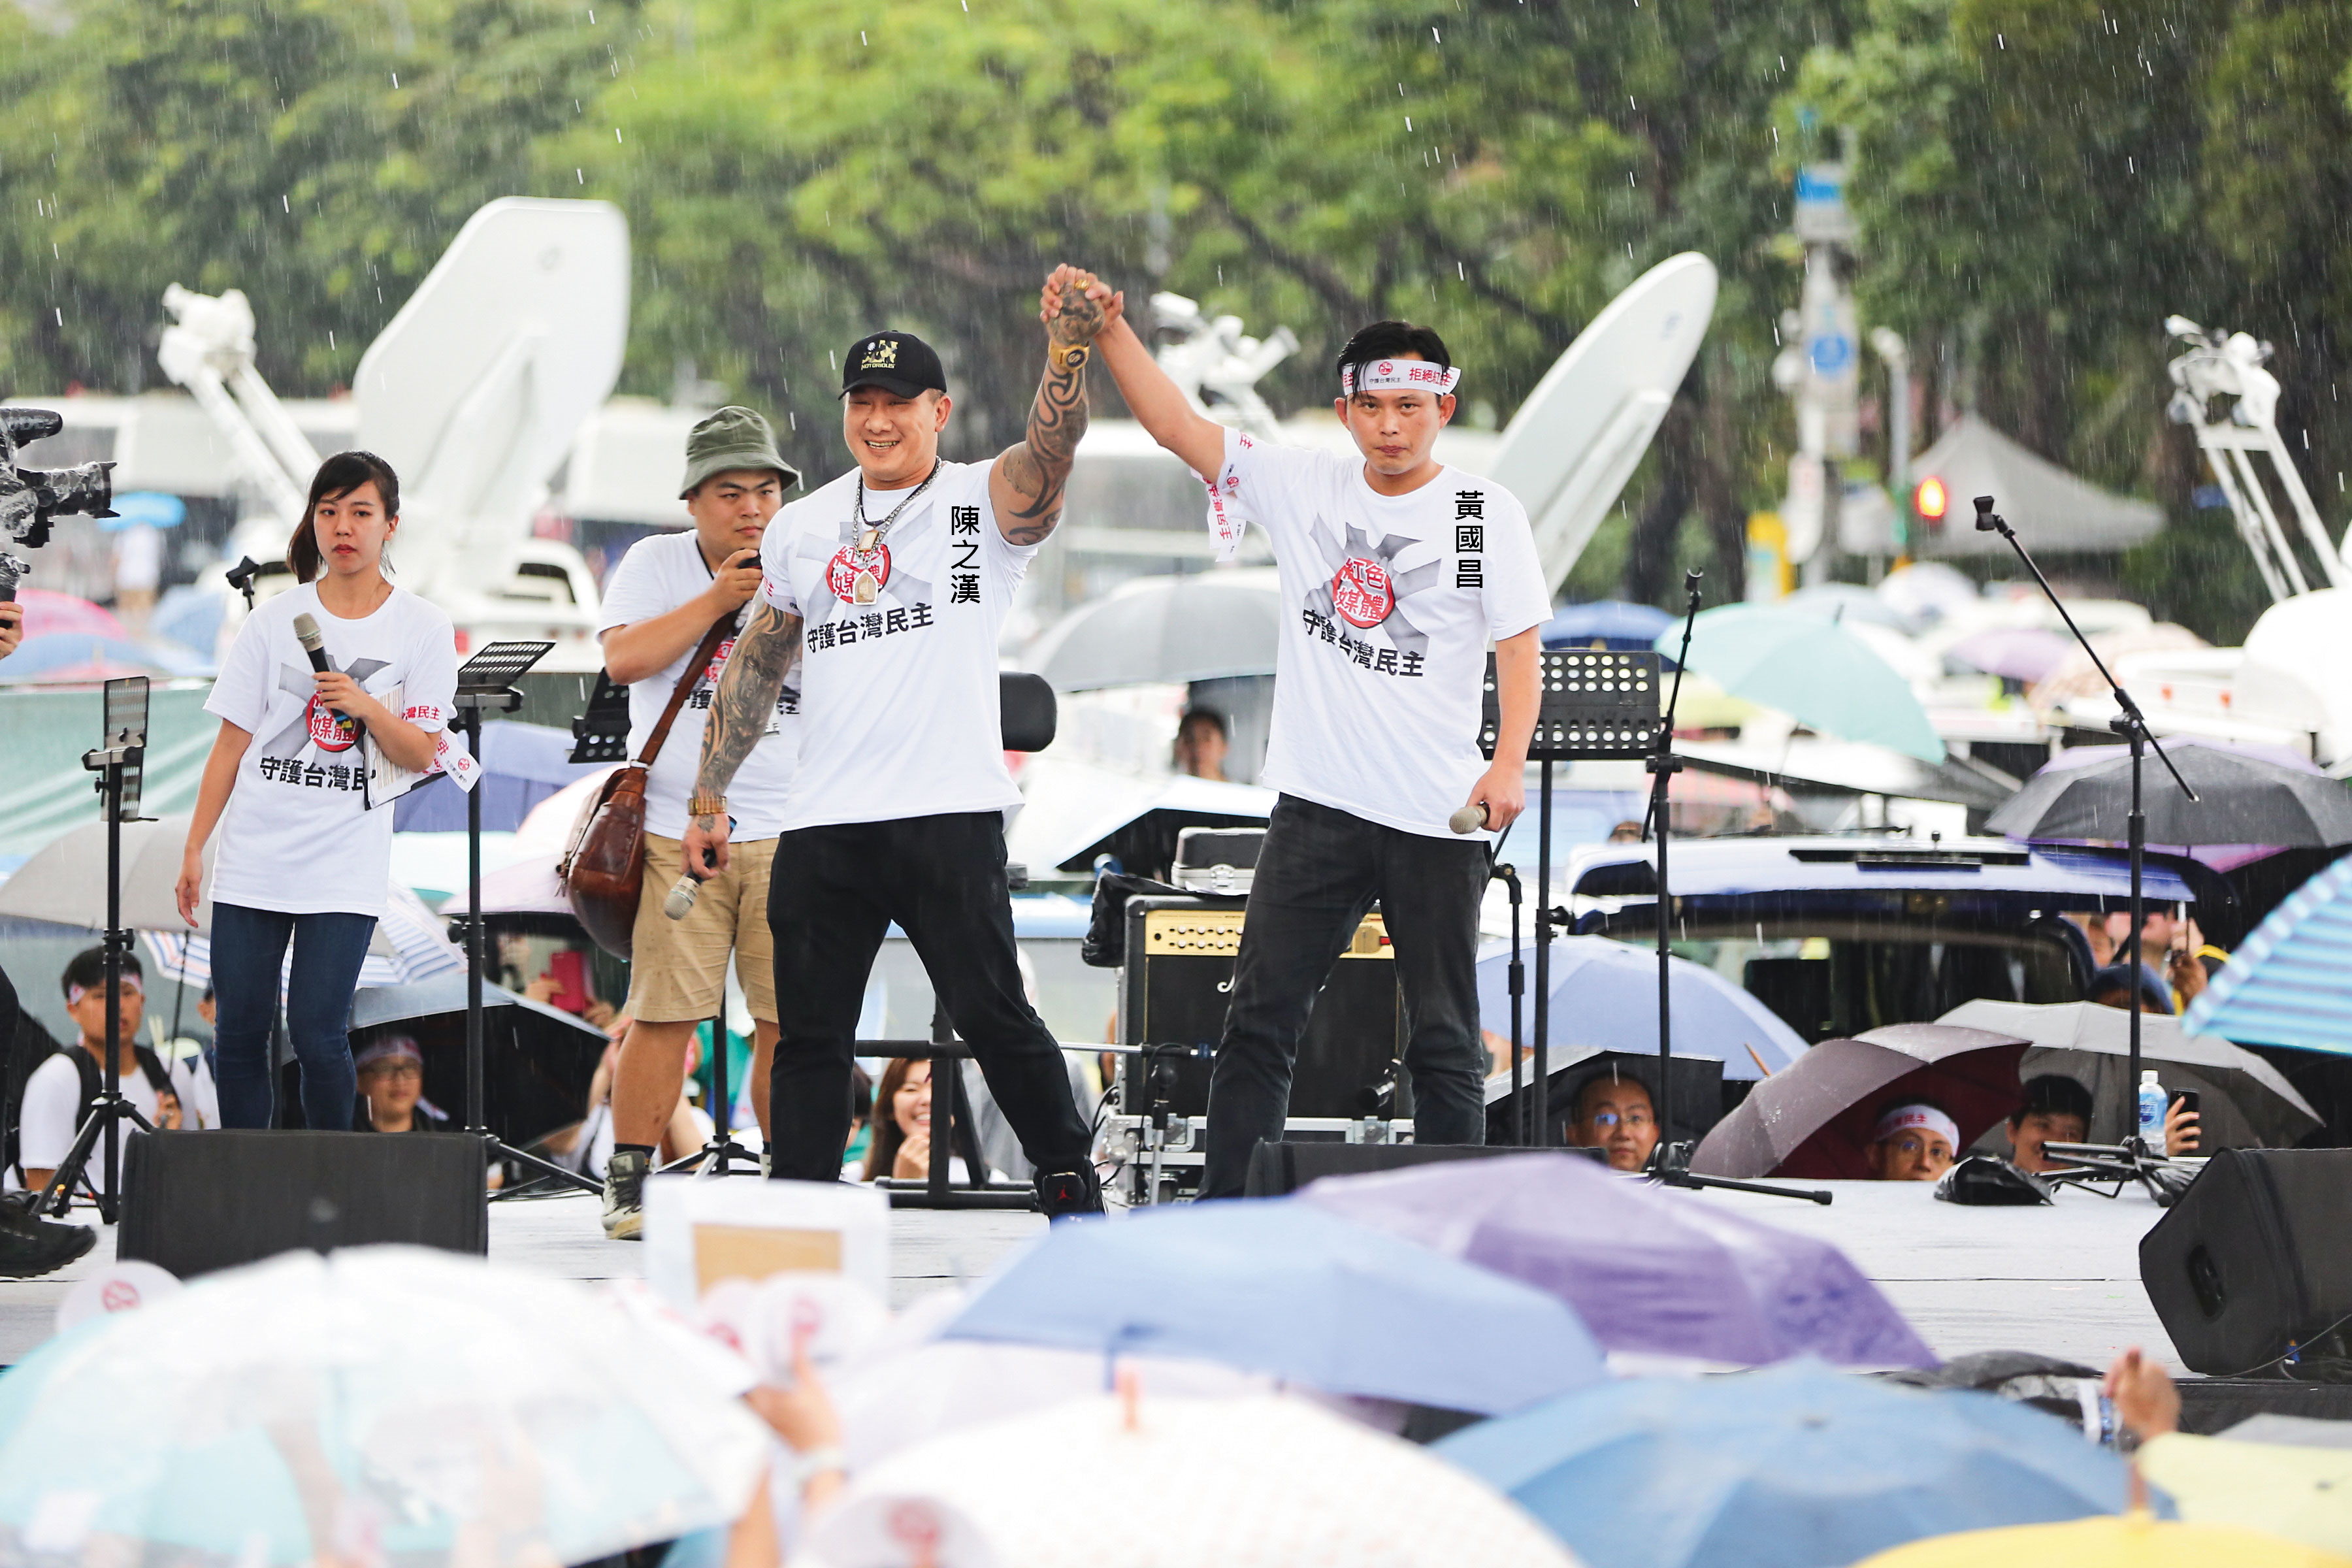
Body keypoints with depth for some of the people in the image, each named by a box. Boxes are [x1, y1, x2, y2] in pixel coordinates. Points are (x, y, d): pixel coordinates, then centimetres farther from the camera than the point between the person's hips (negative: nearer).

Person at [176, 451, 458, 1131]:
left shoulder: (422, 629, 3)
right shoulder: (275, 620, 7)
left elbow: (423, 756, 1)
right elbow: (231, 742, 9)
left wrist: (367, 708, -17)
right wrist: (194, 847, 4)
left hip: (345, 866, -2)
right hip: (252, 860, 2)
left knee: (318, 1034, -11)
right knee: (239, 1034, -1)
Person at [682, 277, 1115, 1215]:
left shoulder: (987, 504, 2)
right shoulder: (800, 529, 16)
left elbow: (1050, 447, -19)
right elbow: (755, 667, 22)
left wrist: (1069, 345, -37)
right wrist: (709, 796, 17)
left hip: (948, 812, -4)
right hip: (823, 822, 4)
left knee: (992, 1016, -6)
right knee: (809, 1031, 5)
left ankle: (1070, 1183, 7)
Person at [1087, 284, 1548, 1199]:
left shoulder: (1486, 514, 1)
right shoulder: (1303, 487, 7)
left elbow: (1519, 645, -2)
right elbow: (1177, 425, 2)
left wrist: (1509, 763, -16)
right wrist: (1110, 329, -11)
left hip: (1438, 815, -2)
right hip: (1318, 806, 2)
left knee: (1444, 1040, 3)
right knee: (1260, 1021, -3)